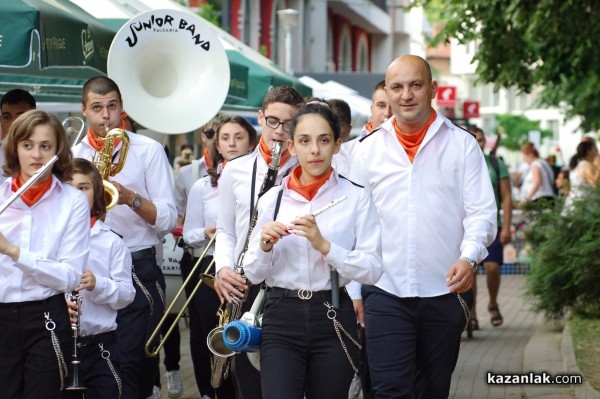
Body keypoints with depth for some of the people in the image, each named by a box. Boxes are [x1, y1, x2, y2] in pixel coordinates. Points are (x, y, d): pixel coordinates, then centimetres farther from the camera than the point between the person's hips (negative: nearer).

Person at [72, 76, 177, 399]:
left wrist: (131, 198, -21)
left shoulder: (148, 150, 1)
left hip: (136, 271, -3)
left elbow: (167, 220, -5)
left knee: (129, 364, -7)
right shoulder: (72, 156, 11)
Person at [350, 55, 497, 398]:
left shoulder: (462, 145, 3)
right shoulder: (369, 149, 8)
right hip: (385, 291, 0)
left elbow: (482, 212, -1)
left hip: (446, 292, 0)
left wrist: (469, 257, -19)